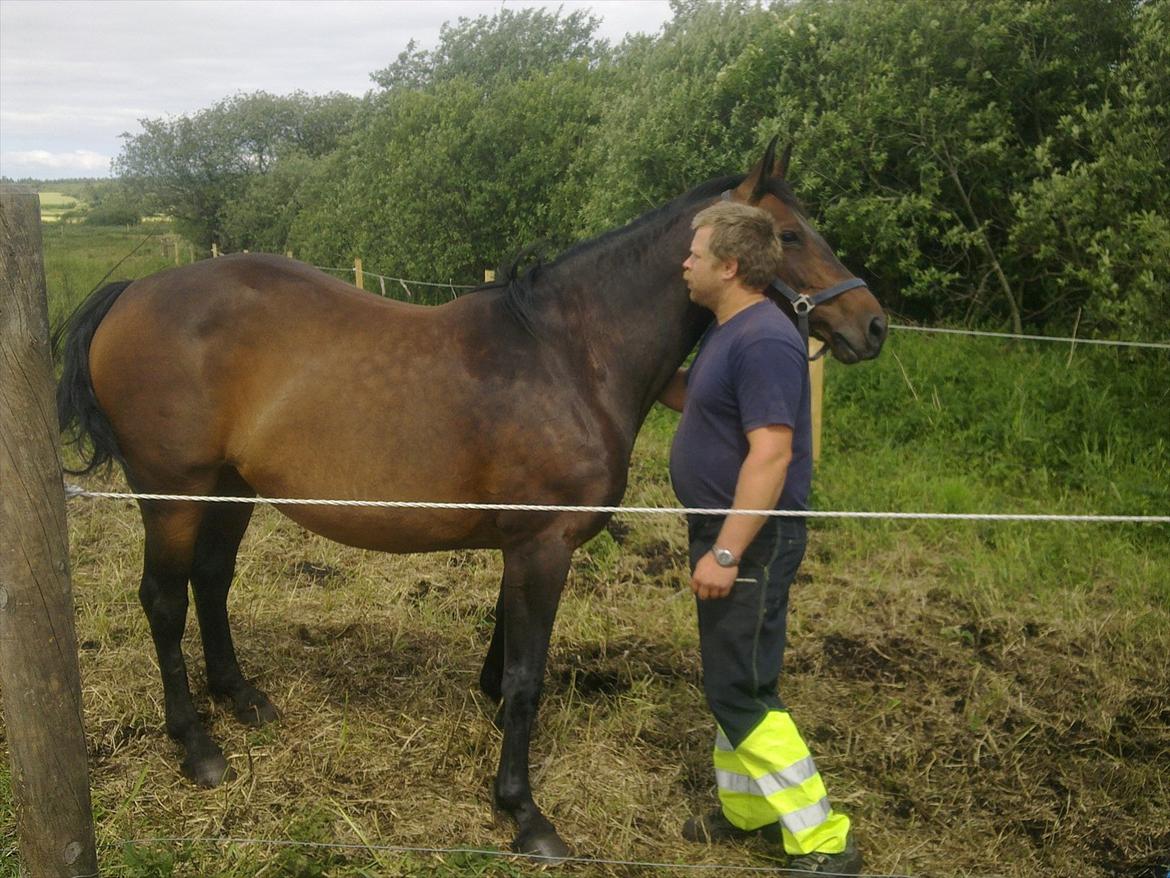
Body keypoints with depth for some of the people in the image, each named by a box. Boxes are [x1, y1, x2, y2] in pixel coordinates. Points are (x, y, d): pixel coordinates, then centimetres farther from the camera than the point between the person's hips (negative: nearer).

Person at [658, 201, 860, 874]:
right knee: (732, 683, 18)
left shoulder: (763, 340, -21)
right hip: (727, 533, 10)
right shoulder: (728, 333, 10)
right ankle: (747, 809, 34)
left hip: (751, 541, -10)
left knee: (740, 692, -4)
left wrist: (726, 553, -27)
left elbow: (771, 454, -28)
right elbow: (689, 398, 28)